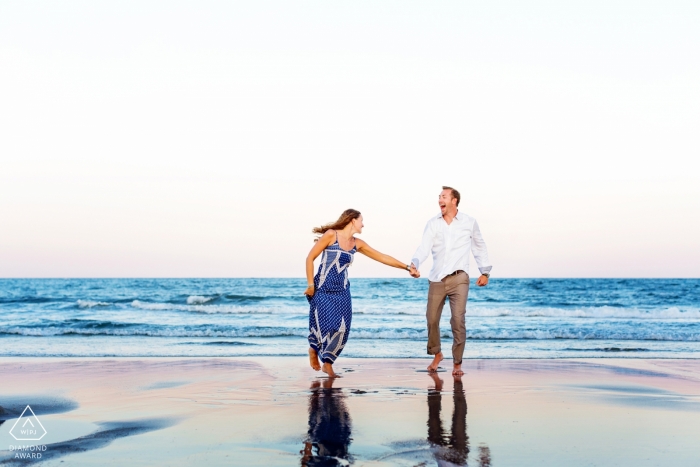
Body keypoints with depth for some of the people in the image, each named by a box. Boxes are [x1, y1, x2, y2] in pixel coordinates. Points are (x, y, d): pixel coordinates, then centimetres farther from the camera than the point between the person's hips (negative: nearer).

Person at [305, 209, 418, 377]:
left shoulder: (357, 244, 8)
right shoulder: (331, 235, -9)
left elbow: (382, 257, 13)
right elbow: (310, 258, -7)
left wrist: (407, 267, 13)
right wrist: (310, 285, -10)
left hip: (342, 292, 6)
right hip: (322, 289, -5)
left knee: (342, 328, -3)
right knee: (326, 325, -9)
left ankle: (327, 363, 14)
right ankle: (313, 349, 23)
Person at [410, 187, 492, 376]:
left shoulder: (469, 222, 3)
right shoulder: (433, 223, 4)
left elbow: (479, 247, 14)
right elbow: (424, 247, -8)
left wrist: (485, 271, 14)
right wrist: (414, 264, -25)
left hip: (459, 278, -2)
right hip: (436, 279, 2)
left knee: (458, 320, -11)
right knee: (432, 319, 6)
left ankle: (457, 363, 1)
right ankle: (436, 354, 30)